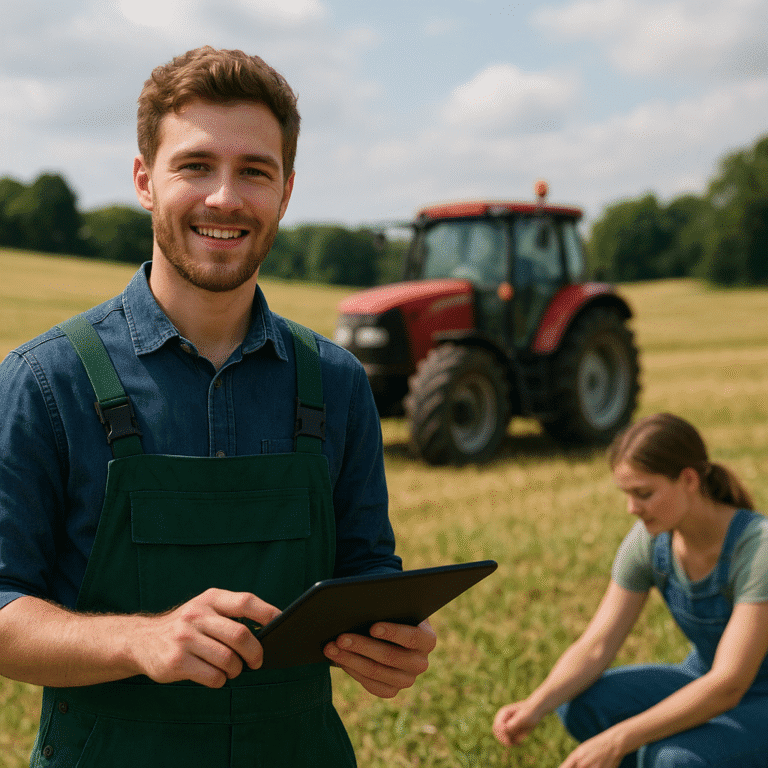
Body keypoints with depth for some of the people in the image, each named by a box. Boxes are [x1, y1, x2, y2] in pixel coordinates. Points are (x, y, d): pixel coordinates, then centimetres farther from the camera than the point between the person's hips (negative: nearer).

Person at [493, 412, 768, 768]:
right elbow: (595, 647, -11)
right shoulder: (648, 540, -11)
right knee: (578, 704, -19)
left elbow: (729, 685, -33)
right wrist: (535, 706, -31)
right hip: (705, 683, 5)